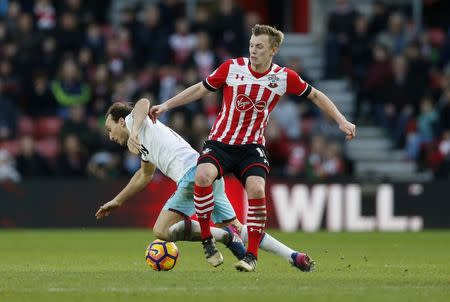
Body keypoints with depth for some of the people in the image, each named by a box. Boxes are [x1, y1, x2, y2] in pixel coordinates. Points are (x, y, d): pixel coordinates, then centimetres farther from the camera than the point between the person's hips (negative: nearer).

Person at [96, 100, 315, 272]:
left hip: (193, 173, -9)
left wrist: (133, 133, -28)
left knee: (162, 230, -7)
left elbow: (143, 103, -15)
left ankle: (225, 235, -18)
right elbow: (145, 175, 52)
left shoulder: (132, 119, 9)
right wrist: (116, 201, 57)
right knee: (238, 229, 13)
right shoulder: (145, 143, 35)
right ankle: (295, 257, 2)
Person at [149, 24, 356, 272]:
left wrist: (341, 121, 8)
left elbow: (315, 96, 12)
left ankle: (252, 255, -11)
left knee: (256, 189, -27)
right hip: (219, 142, 0)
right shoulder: (231, 68, -4)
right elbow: (200, 89, 7)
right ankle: (207, 240, -13)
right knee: (203, 175, -31)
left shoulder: (284, 77, -2)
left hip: (251, 146, 0)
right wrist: (165, 106, 4)